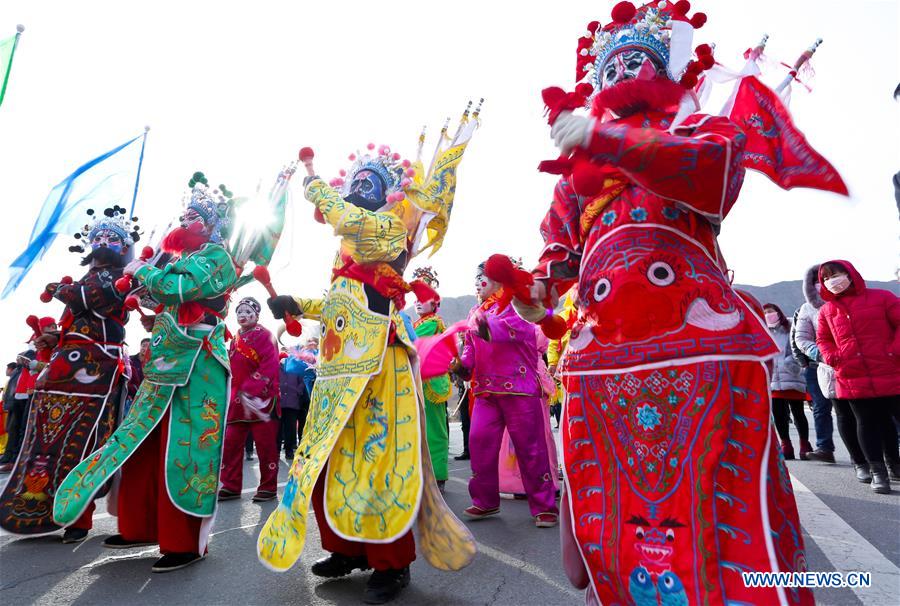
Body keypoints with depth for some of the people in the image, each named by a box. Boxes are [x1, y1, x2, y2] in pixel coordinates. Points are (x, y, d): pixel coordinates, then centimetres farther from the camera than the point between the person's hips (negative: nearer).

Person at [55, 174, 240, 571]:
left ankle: (186, 543, 3)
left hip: (194, 366, -9)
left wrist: (141, 271, -4)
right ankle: (140, 526, 27)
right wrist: (145, 276, 12)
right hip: (168, 361, 9)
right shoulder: (187, 259, 22)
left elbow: (176, 288, -20)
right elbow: (166, 298, 26)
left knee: (182, 450, -7)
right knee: (144, 445, 13)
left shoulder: (217, 256, -5)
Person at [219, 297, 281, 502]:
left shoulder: (264, 335, -5)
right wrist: (231, 395, 8)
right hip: (237, 400, 7)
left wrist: (251, 391, -23)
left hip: (261, 399, -7)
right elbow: (231, 369, 20)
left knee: (265, 444, 1)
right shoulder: (235, 339, 16)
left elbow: (269, 366, -17)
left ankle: (268, 487, 13)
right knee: (230, 443, 8)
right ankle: (231, 486, 21)